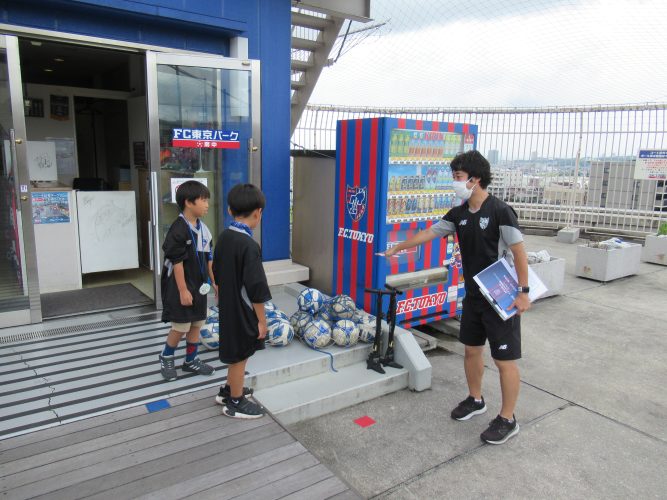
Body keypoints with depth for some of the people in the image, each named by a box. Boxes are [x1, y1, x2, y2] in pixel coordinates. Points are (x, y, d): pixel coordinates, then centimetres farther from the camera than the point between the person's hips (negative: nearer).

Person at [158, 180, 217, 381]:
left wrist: (214, 282, 13)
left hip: (199, 285, 8)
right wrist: (183, 290, -18)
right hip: (181, 287, -7)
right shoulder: (178, 229, -19)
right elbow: (177, 263, -19)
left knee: (197, 324, 14)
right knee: (181, 327, 2)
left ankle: (191, 360, 29)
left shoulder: (203, 228, 5)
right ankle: (166, 357, 27)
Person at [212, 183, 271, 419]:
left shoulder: (223, 237, 0)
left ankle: (229, 390, 40)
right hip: (243, 311, -8)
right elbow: (255, 289, -23)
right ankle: (235, 403, 24)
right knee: (239, 356, 8)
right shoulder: (249, 246, -25)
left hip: (228, 307, 8)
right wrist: (261, 319, -14)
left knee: (235, 353, 24)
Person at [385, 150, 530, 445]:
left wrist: (523, 292, -18)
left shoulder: (500, 211, -17)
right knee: (471, 349, 18)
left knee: (504, 360, 1)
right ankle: (475, 400, 38)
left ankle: (507, 420, 16)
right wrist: (398, 248, 20)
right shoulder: (459, 213, 4)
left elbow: (519, 252, -16)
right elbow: (429, 233, 14)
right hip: (473, 296, 7)